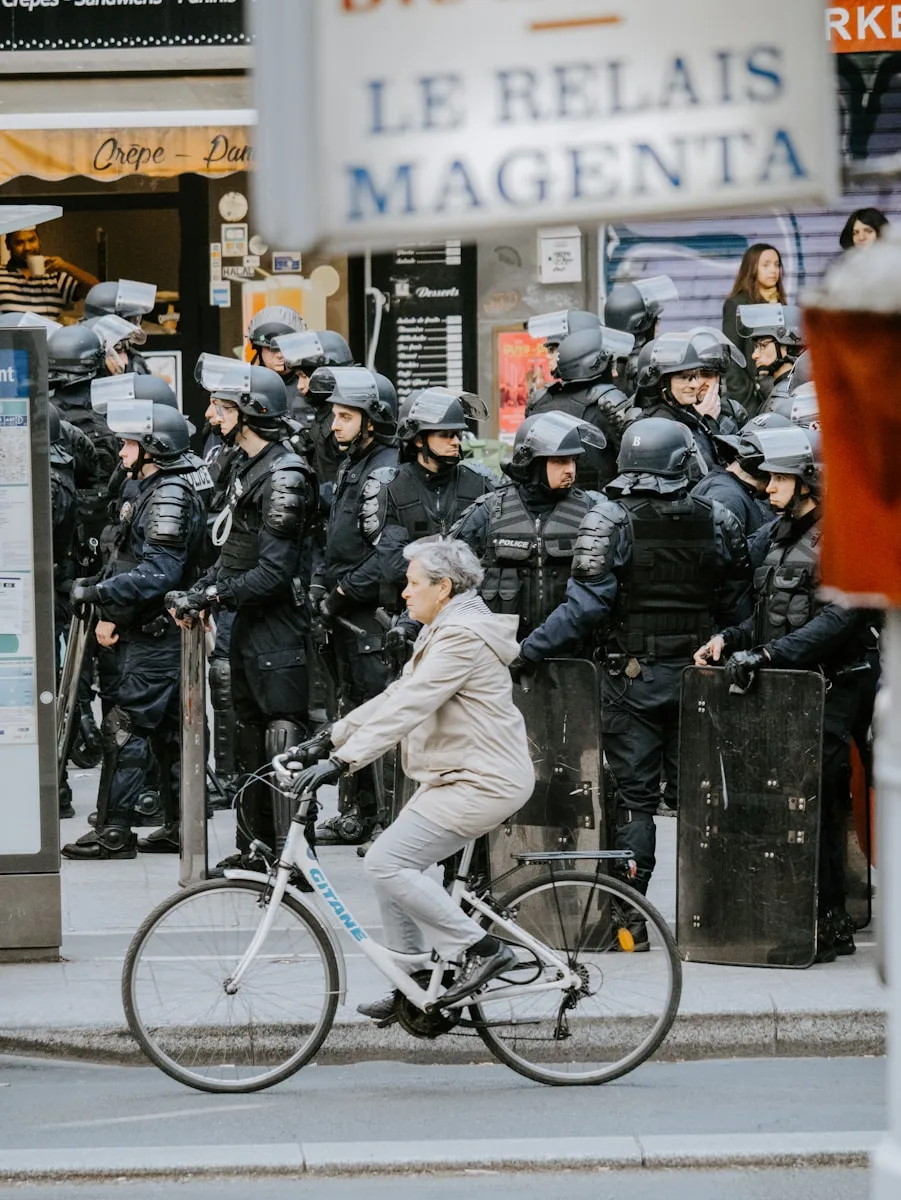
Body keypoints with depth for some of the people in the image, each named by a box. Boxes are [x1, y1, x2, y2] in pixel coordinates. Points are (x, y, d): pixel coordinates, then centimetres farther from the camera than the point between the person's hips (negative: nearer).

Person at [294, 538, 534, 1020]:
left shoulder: (462, 637, -18)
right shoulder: (443, 632, 17)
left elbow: (408, 707, -26)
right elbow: (396, 696, 19)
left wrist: (344, 759, -30)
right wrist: (333, 737, 14)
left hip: (481, 783, -11)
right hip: (456, 777, 11)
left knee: (387, 862, -15)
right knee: (394, 867, 9)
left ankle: (481, 949, -11)